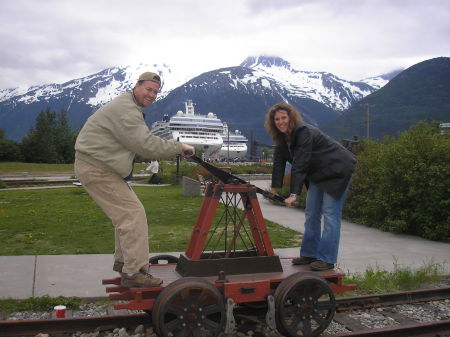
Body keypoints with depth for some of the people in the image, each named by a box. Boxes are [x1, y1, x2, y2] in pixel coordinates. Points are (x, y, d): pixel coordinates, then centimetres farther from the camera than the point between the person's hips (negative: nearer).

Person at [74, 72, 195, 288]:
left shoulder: (131, 108, 18)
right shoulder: (125, 110, -18)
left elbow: (141, 144, 13)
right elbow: (146, 145, -24)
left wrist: (174, 150, 2)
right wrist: (179, 148, -15)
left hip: (100, 166, 11)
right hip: (97, 169, -11)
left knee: (126, 212, 19)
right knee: (133, 214, -13)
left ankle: (122, 261, 32)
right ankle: (133, 273, -8)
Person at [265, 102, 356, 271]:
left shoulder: (304, 133, -27)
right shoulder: (282, 137, -1)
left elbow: (300, 165, -33)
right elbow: (279, 162, -1)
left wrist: (294, 194, -37)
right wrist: (274, 189, -6)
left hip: (337, 170, -9)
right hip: (318, 174, 9)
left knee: (330, 214, -9)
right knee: (311, 214, 10)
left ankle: (327, 259, -4)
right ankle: (309, 254, 19)